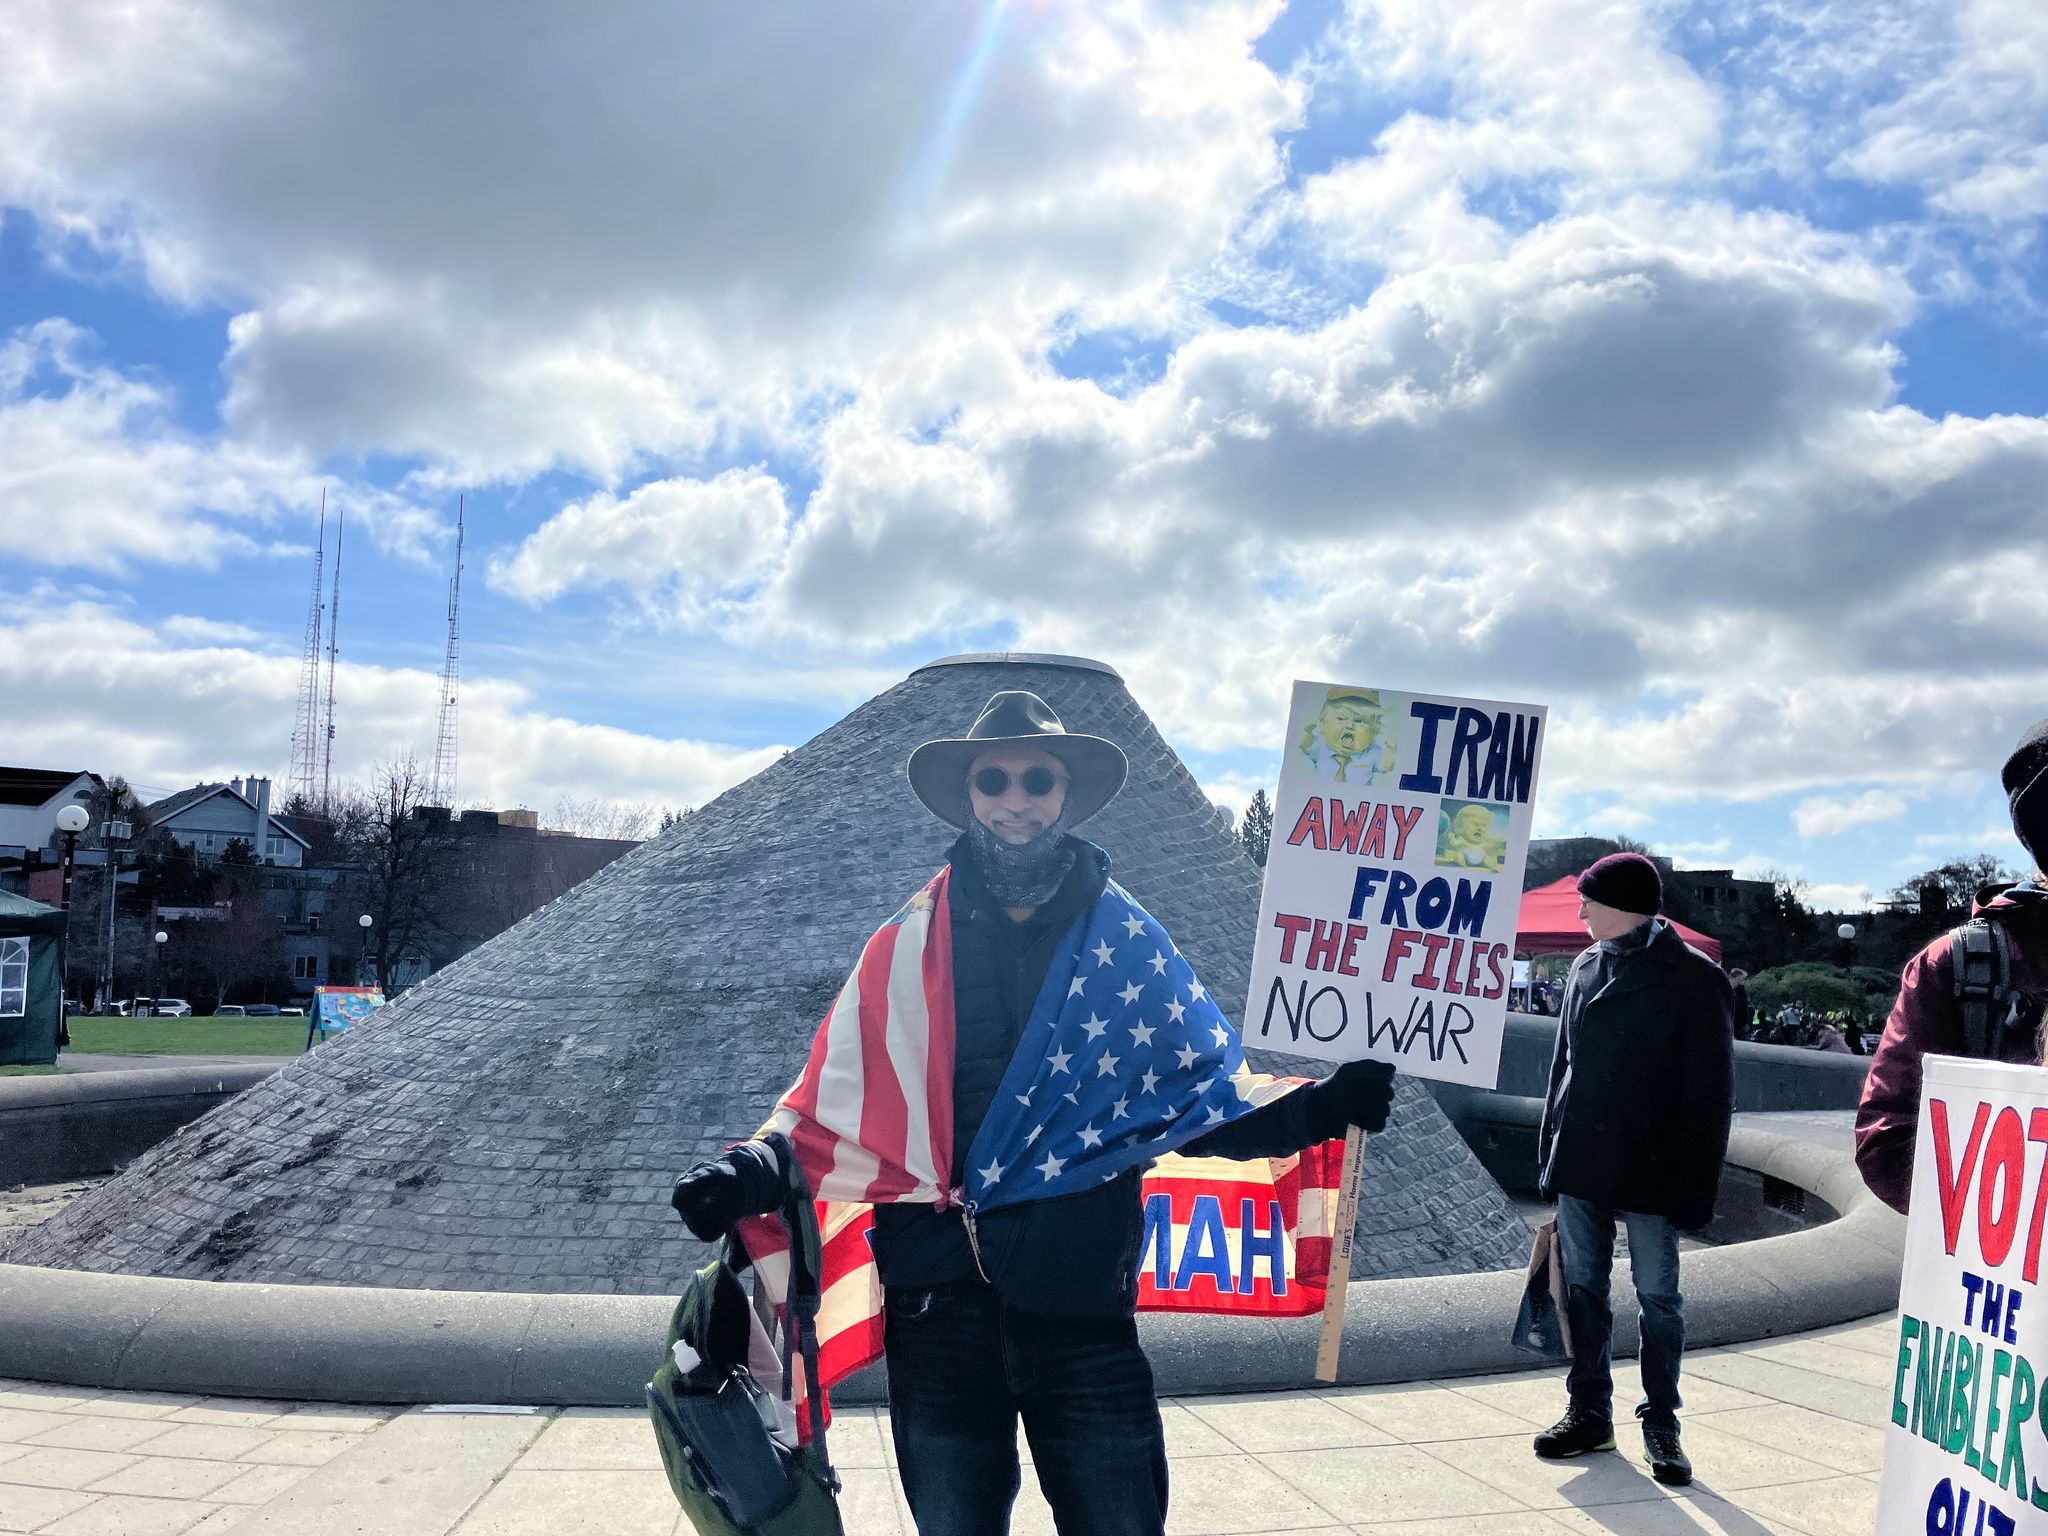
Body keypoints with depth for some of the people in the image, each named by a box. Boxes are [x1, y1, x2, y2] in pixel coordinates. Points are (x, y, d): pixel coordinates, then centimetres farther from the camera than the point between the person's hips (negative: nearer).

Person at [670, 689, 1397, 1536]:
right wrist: (752, 1173, -13)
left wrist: (1315, 1108, -10)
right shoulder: (909, 946, 4)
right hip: (939, 1308, 1)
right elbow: (838, 1098, 4)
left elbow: (1202, 1100, 7)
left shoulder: (1130, 944, 5)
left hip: (1083, 1309, 0)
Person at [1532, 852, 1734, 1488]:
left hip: (1649, 1170, -5)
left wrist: (1694, 1183, -13)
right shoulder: (1586, 967, 8)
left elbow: (1710, 1089, -9)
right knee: (1583, 1286, 10)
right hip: (1579, 1161, 6)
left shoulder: (1693, 977, -9)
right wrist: (1549, 1152, 12)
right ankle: (1589, 1412, 22)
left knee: (1659, 1297, 5)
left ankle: (1661, 1423, 19)